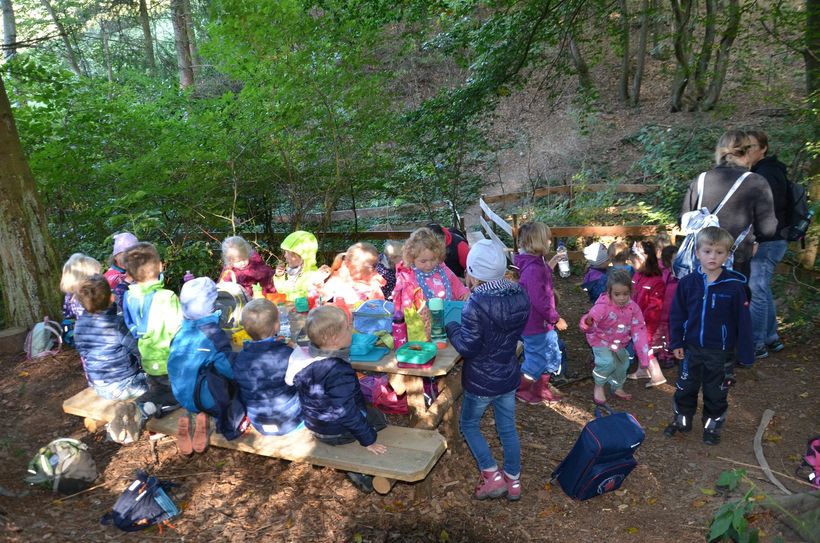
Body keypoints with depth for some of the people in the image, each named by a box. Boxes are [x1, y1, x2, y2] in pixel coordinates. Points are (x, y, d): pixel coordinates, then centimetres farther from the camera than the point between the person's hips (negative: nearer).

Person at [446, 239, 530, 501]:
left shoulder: (476, 305, -27)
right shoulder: (520, 296, -6)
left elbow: (467, 347, -25)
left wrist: (452, 327, -8)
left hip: (480, 381, -6)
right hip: (509, 377, 6)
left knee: (469, 425, 18)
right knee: (507, 429, 20)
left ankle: (492, 477, 16)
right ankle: (513, 481, 33)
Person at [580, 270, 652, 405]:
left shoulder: (633, 307, -19)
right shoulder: (603, 306, -34)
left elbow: (639, 330, -15)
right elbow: (591, 320, -48)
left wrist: (643, 356, -18)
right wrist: (588, 323, -76)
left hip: (620, 343, 6)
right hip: (601, 340, -6)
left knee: (623, 364, 21)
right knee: (607, 362, -28)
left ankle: (617, 388, 50)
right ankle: (598, 387, 0)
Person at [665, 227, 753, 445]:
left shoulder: (734, 286, -15)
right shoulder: (688, 282, -8)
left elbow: (743, 321, -9)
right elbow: (677, 314, 0)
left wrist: (745, 353, -6)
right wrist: (676, 342, -1)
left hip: (721, 353, -2)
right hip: (692, 348, 2)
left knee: (716, 393, 15)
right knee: (685, 387, 17)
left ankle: (713, 426, 36)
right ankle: (681, 420, 37)